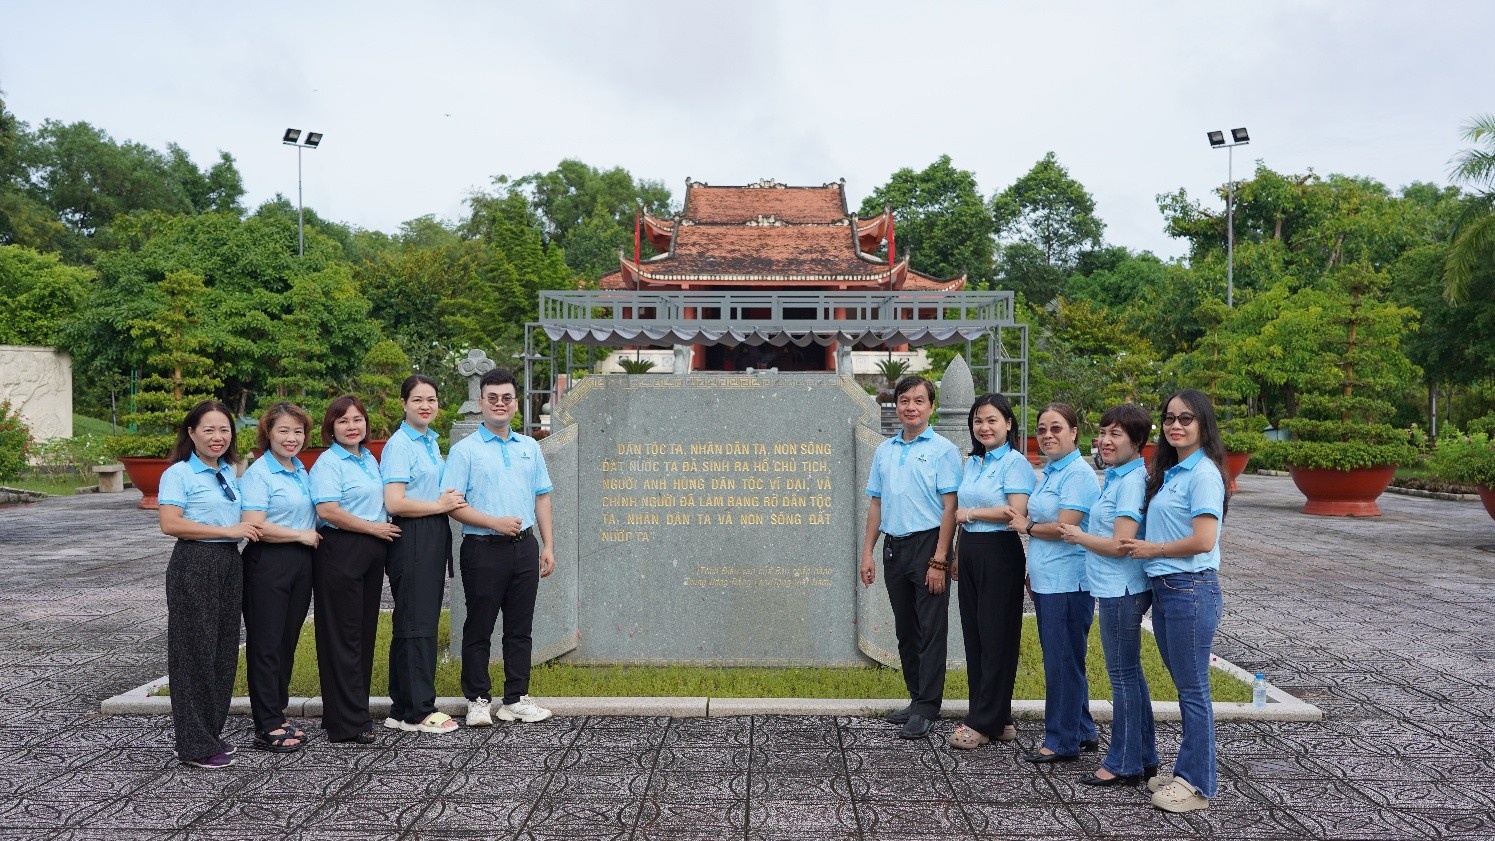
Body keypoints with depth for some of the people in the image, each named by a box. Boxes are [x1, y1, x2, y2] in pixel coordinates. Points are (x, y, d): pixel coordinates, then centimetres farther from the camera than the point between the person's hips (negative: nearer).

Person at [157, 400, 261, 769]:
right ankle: (195, 743, 6)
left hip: (229, 563, 7)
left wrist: (249, 529, 8)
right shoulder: (179, 473, -7)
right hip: (194, 563, -7)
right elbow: (170, 524, -18)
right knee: (196, 651, -2)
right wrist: (228, 531, -17)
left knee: (224, 649, 11)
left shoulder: (229, 473, 14)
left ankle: (212, 732, 23)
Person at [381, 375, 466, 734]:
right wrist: (440, 505, -10)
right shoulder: (400, 444, -11)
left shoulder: (431, 442, 16)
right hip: (412, 539, -9)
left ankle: (403, 707, 22)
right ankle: (417, 711, 4)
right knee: (416, 623, -4)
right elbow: (394, 503, -19)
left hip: (435, 537, 9)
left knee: (425, 621, 12)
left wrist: (450, 500, 13)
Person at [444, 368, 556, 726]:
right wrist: (495, 522, -17)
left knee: (520, 627, 10)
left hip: (525, 547, 4)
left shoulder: (530, 447, 13)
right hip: (484, 549, -4)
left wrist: (548, 545, 8)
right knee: (479, 627, 4)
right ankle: (478, 700, 16)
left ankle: (516, 699, 20)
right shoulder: (465, 450, -2)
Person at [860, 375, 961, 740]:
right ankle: (917, 698, 24)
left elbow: (950, 508, -10)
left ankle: (927, 708, 4)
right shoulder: (884, 451, 12)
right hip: (894, 546, 6)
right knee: (905, 630, 13)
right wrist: (867, 553, 9)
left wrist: (939, 560, -16)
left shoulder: (943, 450, -5)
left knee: (930, 630, -2)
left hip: (927, 545, -6)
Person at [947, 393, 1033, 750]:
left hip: (999, 553, -8)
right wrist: (957, 555, 19)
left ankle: (984, 723, 6)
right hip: (970, 553, 8)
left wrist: (968, 513, -9)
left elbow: (1016, 512, -19)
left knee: (996, 639, 0)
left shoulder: (1015, 463, -8)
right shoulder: (973, 463, 15)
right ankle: (995, 718, 19)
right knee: (974, 636, 10)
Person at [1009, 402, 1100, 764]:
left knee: (1062, 662, 0)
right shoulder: (1049, 472, 15)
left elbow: (1064, 528, -22)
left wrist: (1028, 526, -5)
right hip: (1045, 581, 9)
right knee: (1061, 660, 16)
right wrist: (1031, 571, 20)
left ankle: (1062, 741, 11)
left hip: (1067, 582, -9)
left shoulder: (1078, 474, -14)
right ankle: (1083, 732, 28)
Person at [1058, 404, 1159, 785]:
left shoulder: (1132, 482, -18)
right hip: (1114, 588, 10)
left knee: (1123, 675, 1)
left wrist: (1078, 536, -9)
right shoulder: (1117, 478, 12)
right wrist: (1081, 536, 6)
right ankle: (1144, 758, 29)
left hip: (1121, 590, -10)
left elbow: (1120, 545, -21)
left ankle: (1124, 764, 13)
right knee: (1130, 673, 17)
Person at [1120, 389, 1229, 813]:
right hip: (1163, 588, 9)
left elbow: (1203, 540, -20)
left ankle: (1198, 784, 13)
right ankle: (1193, 768, 29)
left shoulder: (1203, 474, -13)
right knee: (1184, 685, 17)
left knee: (1193, 688, 1)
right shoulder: (1167, 472, 13)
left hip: (1191, 588, -9)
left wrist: (1152, 550, -10)